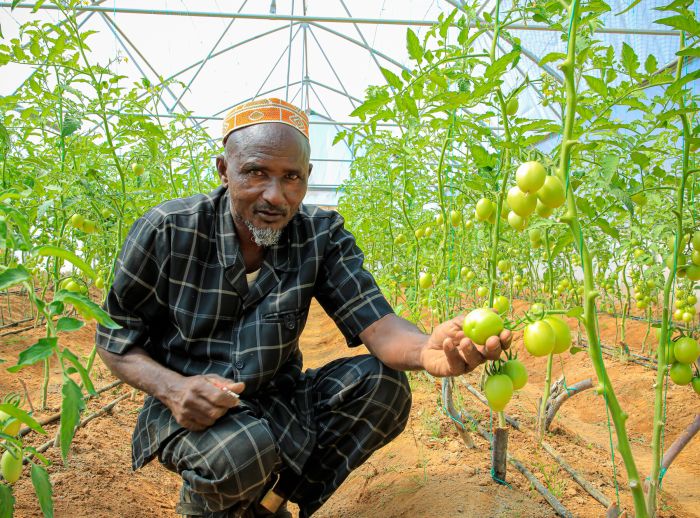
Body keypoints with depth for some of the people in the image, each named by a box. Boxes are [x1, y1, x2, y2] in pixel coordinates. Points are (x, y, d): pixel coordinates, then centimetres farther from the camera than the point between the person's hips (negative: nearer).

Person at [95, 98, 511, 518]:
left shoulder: (322, 236, -9)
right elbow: (115, 336, -5)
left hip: (278, 399, 3)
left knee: (383, 385, -18)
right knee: (241, 451, -35)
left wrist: (428, 350, -43)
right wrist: (172, 388, -25)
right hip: (190, 406, -3)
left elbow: (374, 322, -19)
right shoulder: (167, 231, -13)